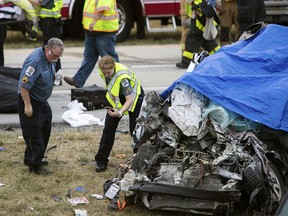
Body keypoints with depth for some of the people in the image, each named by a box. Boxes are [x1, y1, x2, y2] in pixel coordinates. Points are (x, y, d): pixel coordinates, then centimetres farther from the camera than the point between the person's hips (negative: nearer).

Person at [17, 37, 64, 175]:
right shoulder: (35, 61, -29)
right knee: (33, 134, -5)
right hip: (30, 101, -10)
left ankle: (32, 158, 34)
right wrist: (27, 105, -26)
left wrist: (56, 77, 4)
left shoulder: (49, 58, 1)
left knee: (45, 130, 19)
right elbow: (24, 85, -29)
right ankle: (35, 166, 3)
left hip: (42, 101, 10)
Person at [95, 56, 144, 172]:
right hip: (116, 98, 6)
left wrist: (120, 112, -61)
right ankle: (101, 161, 2)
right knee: (108, 128, -2)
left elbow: (130, 99, -45)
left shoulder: (122, 76, -41)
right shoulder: (102, 69, -21)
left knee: (135, 130, -4)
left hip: (134, 95, -6)